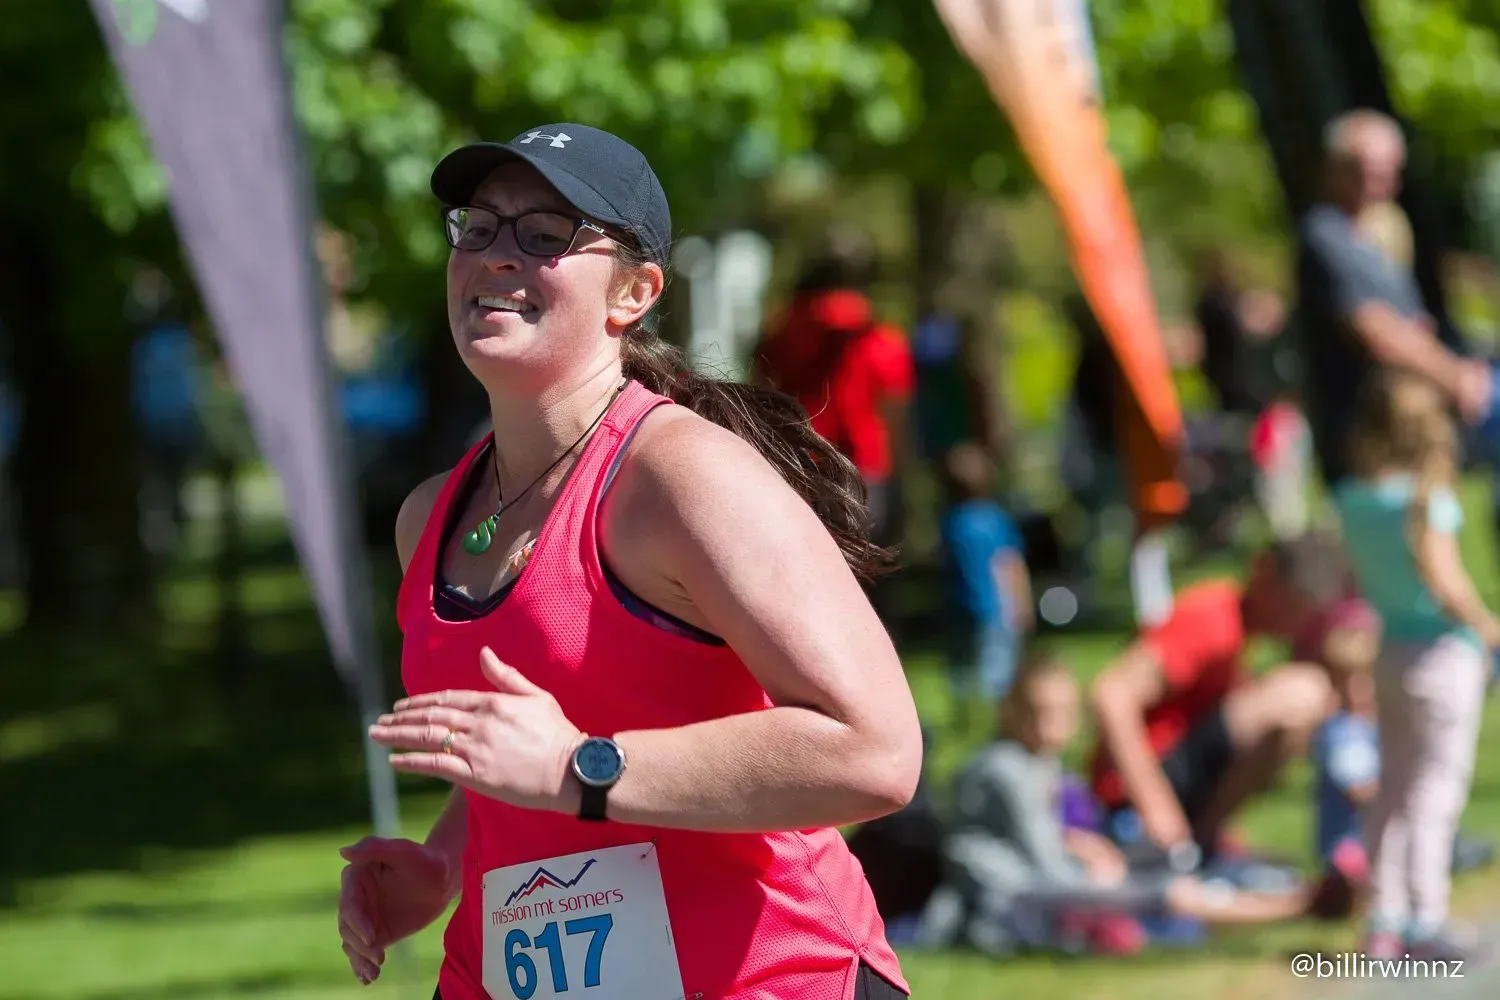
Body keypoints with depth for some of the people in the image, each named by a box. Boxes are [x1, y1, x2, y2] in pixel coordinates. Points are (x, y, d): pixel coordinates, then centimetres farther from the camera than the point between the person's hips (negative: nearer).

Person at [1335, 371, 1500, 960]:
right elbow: (1444, 582, -22)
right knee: (1436, 794, -1)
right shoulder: (1426, 498, -18)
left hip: (1390, 652, 7)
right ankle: (1425, 924, -1)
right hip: (1441, 652, -7)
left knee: (1394, 793, 15)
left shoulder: (1354, 498, 3)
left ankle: (1385, 921, 17)